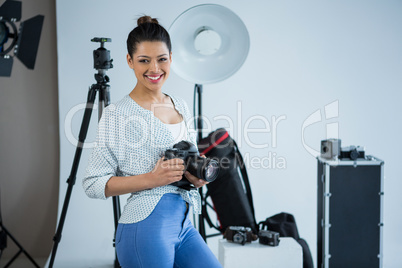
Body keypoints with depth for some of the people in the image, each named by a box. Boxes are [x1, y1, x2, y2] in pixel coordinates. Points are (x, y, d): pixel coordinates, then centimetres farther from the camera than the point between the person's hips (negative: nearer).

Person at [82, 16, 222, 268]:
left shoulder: (180, 106, 11)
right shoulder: (118, 115, -8)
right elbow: (94, 184, -10)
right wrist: (151, 179, -20)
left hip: (183, 224, 7)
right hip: (147, 227, -6)